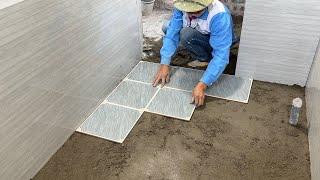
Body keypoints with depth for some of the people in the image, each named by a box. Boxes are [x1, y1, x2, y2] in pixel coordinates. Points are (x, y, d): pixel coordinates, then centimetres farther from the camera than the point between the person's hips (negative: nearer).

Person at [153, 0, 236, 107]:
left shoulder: (220, 16, -37)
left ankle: (205, 59, -5)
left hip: (216, 44, -6)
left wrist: (202, 85, -48)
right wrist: (165, 64, -31)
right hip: (196, 40, 6)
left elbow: (221, 56, -40)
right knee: (167, 29, -7)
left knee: (187, 35, -32)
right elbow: (171, 35, -20)